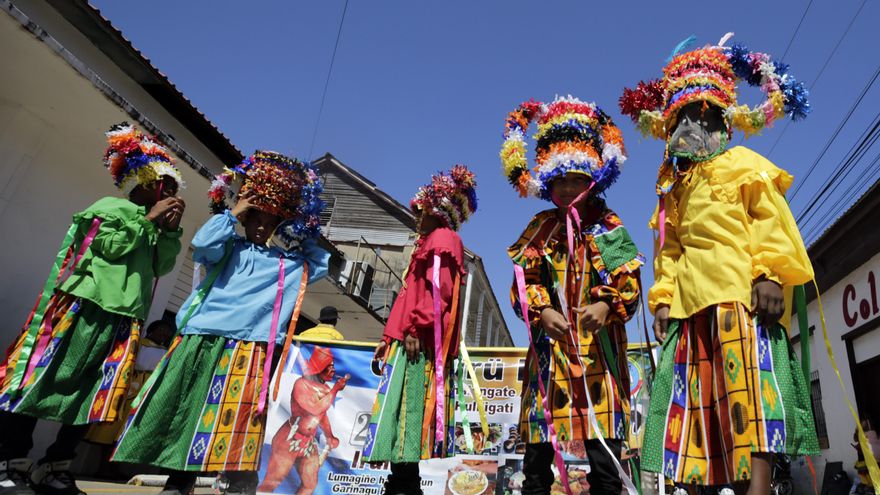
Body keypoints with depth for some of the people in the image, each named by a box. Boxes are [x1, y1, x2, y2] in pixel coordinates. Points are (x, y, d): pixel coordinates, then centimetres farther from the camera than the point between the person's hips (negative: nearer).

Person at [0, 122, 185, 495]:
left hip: (125, 315, 6)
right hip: (87, 304, -6)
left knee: (98, 391, 2)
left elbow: (161, 266, 13)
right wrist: (148, 219, -6)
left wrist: (170, 230, 2)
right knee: (50, 377, -4)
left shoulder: (154, 224, 22)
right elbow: (111, 246, -10)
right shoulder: (112, 207, 5)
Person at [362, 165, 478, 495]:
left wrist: (416, 328, -21)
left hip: (421, 340, -9)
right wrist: (389, 338, 23)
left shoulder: (442, 238, 2)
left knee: (406, 407, -13)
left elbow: (439, 289, -15)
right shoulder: (430, 243, 29)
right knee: (403, 409, 5)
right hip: (412, 339, 9)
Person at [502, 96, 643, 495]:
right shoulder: (540, 229, 11)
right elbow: (524, 281, 4)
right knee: (538, 443, 6)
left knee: (604, 447, -2)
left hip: (599, 345, -1)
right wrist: (542, 312, -14)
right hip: (549, 343, 2)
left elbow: (629, 281, 0)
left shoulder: (609, 227, 7)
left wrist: (606, 306, -20)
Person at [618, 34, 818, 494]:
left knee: (747, 383, -16)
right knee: (697, 397, 3)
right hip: (691, 301, 6)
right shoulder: (674, 188, 26)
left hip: (740, 290, -6)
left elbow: (771, 219, -2)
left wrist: (770, 272, -16)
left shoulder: (742, 164, 11)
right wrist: (662, 298, 10)